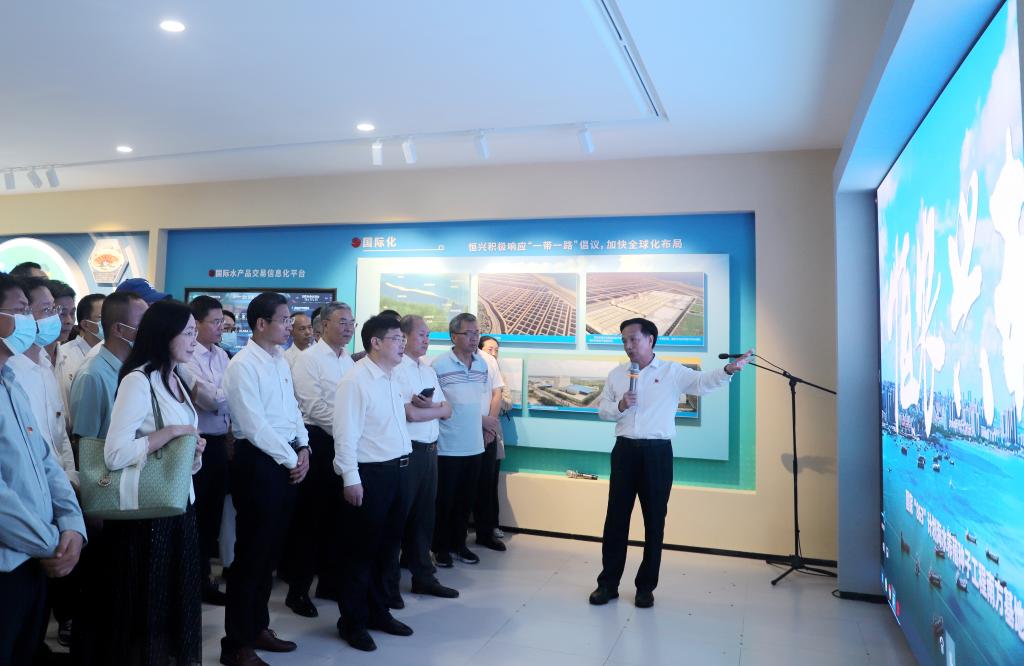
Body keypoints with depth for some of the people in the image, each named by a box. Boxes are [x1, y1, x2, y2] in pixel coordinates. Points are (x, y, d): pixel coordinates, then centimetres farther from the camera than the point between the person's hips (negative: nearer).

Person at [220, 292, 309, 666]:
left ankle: (258, 627, 31)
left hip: (287, 461, 8)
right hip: (257, 462, -8)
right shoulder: (243, 365, -14)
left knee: (271, 550, 16)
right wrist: (291, 460, -12)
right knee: (251, 553, 1)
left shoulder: (281, 360, 11)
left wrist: (303, 448, 2)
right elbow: (255, 426, -18)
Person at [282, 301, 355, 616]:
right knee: (309, 517, 2)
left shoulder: (349, 361, 12)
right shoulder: (308, 359, -8)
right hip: (319, 442, -6)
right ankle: (298, 589, 14)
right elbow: (315, 407, -15)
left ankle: (329, 580, 27)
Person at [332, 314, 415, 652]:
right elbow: (346, 434, -17)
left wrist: (404, 461, 15)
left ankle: (378, 611, 35)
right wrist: (351, 479, -19)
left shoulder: (396, 376, 9)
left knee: (387, 544, 18)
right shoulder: (355, 380, -15)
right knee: (361, 548, 6)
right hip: (369, 473, -8)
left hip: (398, 469, 8)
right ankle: (352, 621, 23)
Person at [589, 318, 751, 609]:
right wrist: (620, 406, -9)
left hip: (657, 453, -2)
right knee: (616, 517, 7)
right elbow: (602, 408, 11)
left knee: (654, 520, 6)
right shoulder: (616, 374, 10)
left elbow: (703, 381, -13)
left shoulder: (672, 371, 0)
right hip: (625, 450, 3)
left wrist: (729, 370, -30)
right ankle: (608, 583, 19)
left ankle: (646, 587, 20)